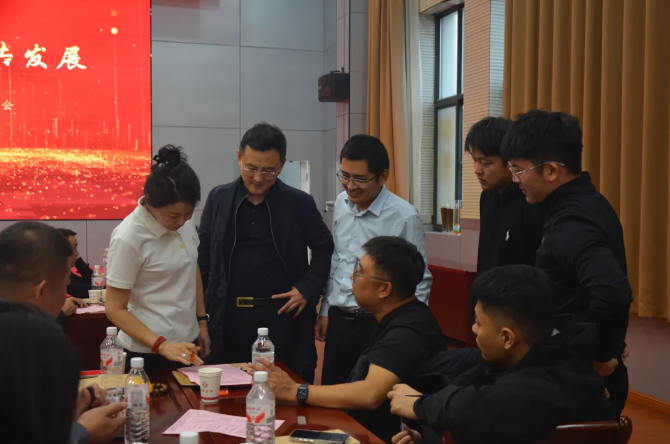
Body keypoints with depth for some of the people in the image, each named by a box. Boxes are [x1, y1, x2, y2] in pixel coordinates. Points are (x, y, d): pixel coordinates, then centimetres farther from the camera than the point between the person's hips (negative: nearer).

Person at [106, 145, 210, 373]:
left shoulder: (183, 220, -5)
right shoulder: (129, 237, -21)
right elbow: (115, 309, -15)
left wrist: (202, 322, 11)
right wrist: (162, 345, -23)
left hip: (187, 341, 6)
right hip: (147, 351, -6)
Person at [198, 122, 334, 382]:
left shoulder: (300, 203, -1)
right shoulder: (218, 199, 3)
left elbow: (324, 247, 9)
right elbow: (203, 255, 8)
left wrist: (308, 289, -3)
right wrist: (202, 310, 4)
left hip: (282, 316, -1)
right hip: (229, 317, 2)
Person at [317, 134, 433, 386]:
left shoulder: (405, 217, -17)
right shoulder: (341, 204, 2)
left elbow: (420, 282, -10)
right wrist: (325, 311, 13)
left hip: (377, 325, -5)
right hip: (337, 320, 6)